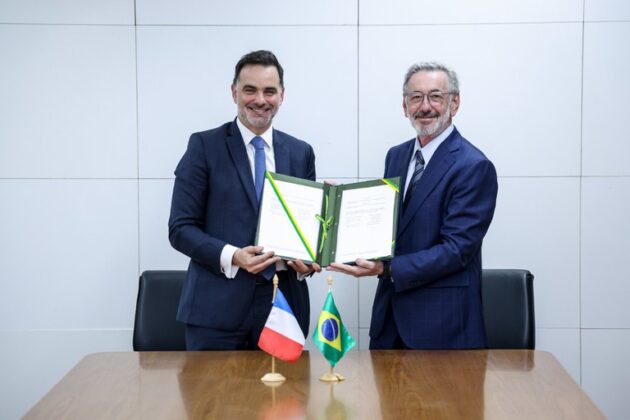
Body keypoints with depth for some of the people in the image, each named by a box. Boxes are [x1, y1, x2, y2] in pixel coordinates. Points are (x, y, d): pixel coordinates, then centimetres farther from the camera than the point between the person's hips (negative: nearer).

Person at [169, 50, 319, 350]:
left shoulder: (301, 153, 10)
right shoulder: (204, 146, 0)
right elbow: (181, 228, -3)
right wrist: (231, 256, -19)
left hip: (283, 304, 3)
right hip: (218, 308, -3)